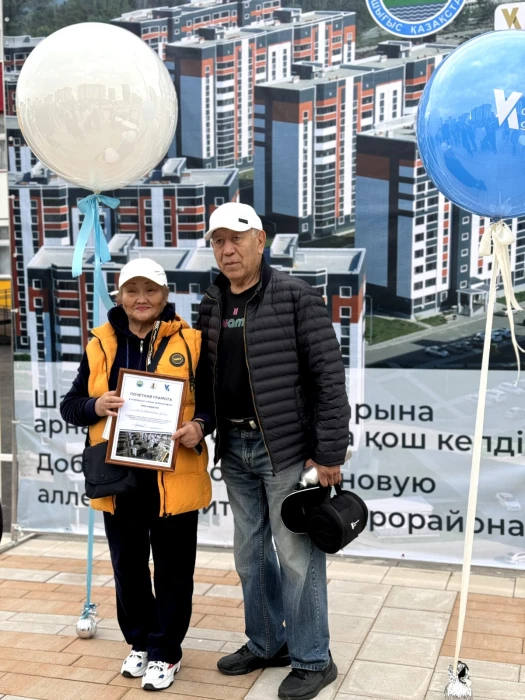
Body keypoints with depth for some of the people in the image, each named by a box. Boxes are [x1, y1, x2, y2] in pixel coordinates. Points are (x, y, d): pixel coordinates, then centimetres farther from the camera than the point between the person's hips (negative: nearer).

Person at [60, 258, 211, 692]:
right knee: (128, 567, 16)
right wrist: (95, 406, -13)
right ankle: (140, 642, 35)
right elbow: (70, 405, 7)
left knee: (172, 569, 8)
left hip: (174, 475, -3)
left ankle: (166, 652, 24)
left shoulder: (189, 342, -2)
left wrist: (199, 425, -17)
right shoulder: (100, 345, 5)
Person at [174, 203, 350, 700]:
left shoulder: (296, 296, -9)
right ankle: (265, 644, 33)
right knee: (250, 553, 16)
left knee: (296, 555, 0)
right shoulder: (211, 306, 10)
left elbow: (329, 376, -12)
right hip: (234, 447, 7)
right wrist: (201, 422, -4)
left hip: (287, 447, -6)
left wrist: (330, 452, -15)